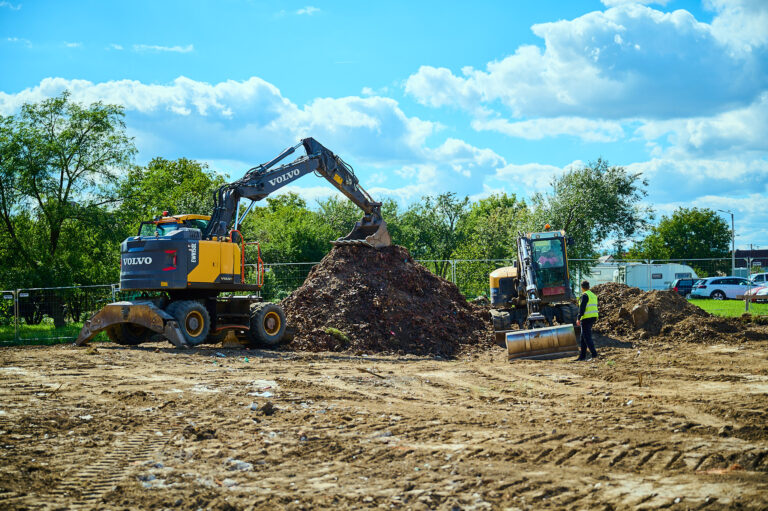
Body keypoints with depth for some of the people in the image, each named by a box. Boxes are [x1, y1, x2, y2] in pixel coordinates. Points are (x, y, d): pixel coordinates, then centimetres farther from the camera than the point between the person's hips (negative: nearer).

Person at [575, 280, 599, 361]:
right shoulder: (593, 295, 17)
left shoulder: (585, 295, -11)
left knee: (587, 337, -8)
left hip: (586, 318, -9)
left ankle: (594, 355, -15)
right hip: (593, 317, 9)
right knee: (583, 338, 14)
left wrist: (578, 319, -19)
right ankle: (582, 356, 16)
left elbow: (582, 308, -18)